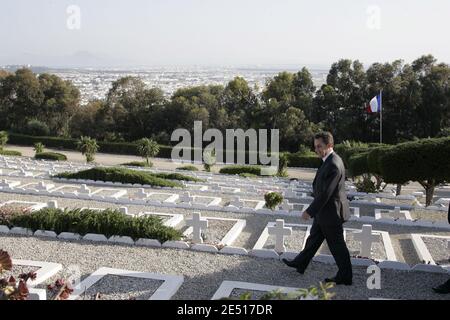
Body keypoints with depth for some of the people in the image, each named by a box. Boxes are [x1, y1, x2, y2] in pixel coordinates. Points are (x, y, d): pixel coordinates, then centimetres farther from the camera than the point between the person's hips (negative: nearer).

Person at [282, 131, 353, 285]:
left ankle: (345, 277, 20)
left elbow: (326, 193, -27)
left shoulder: (333, 165, -27)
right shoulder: (330, 161, 6)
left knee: (337, 246, 5)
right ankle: (300, 264, 36)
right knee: (314, 238, 21)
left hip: (331, 213, -10)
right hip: (324, 211, 10)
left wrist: (310, 211, -20)